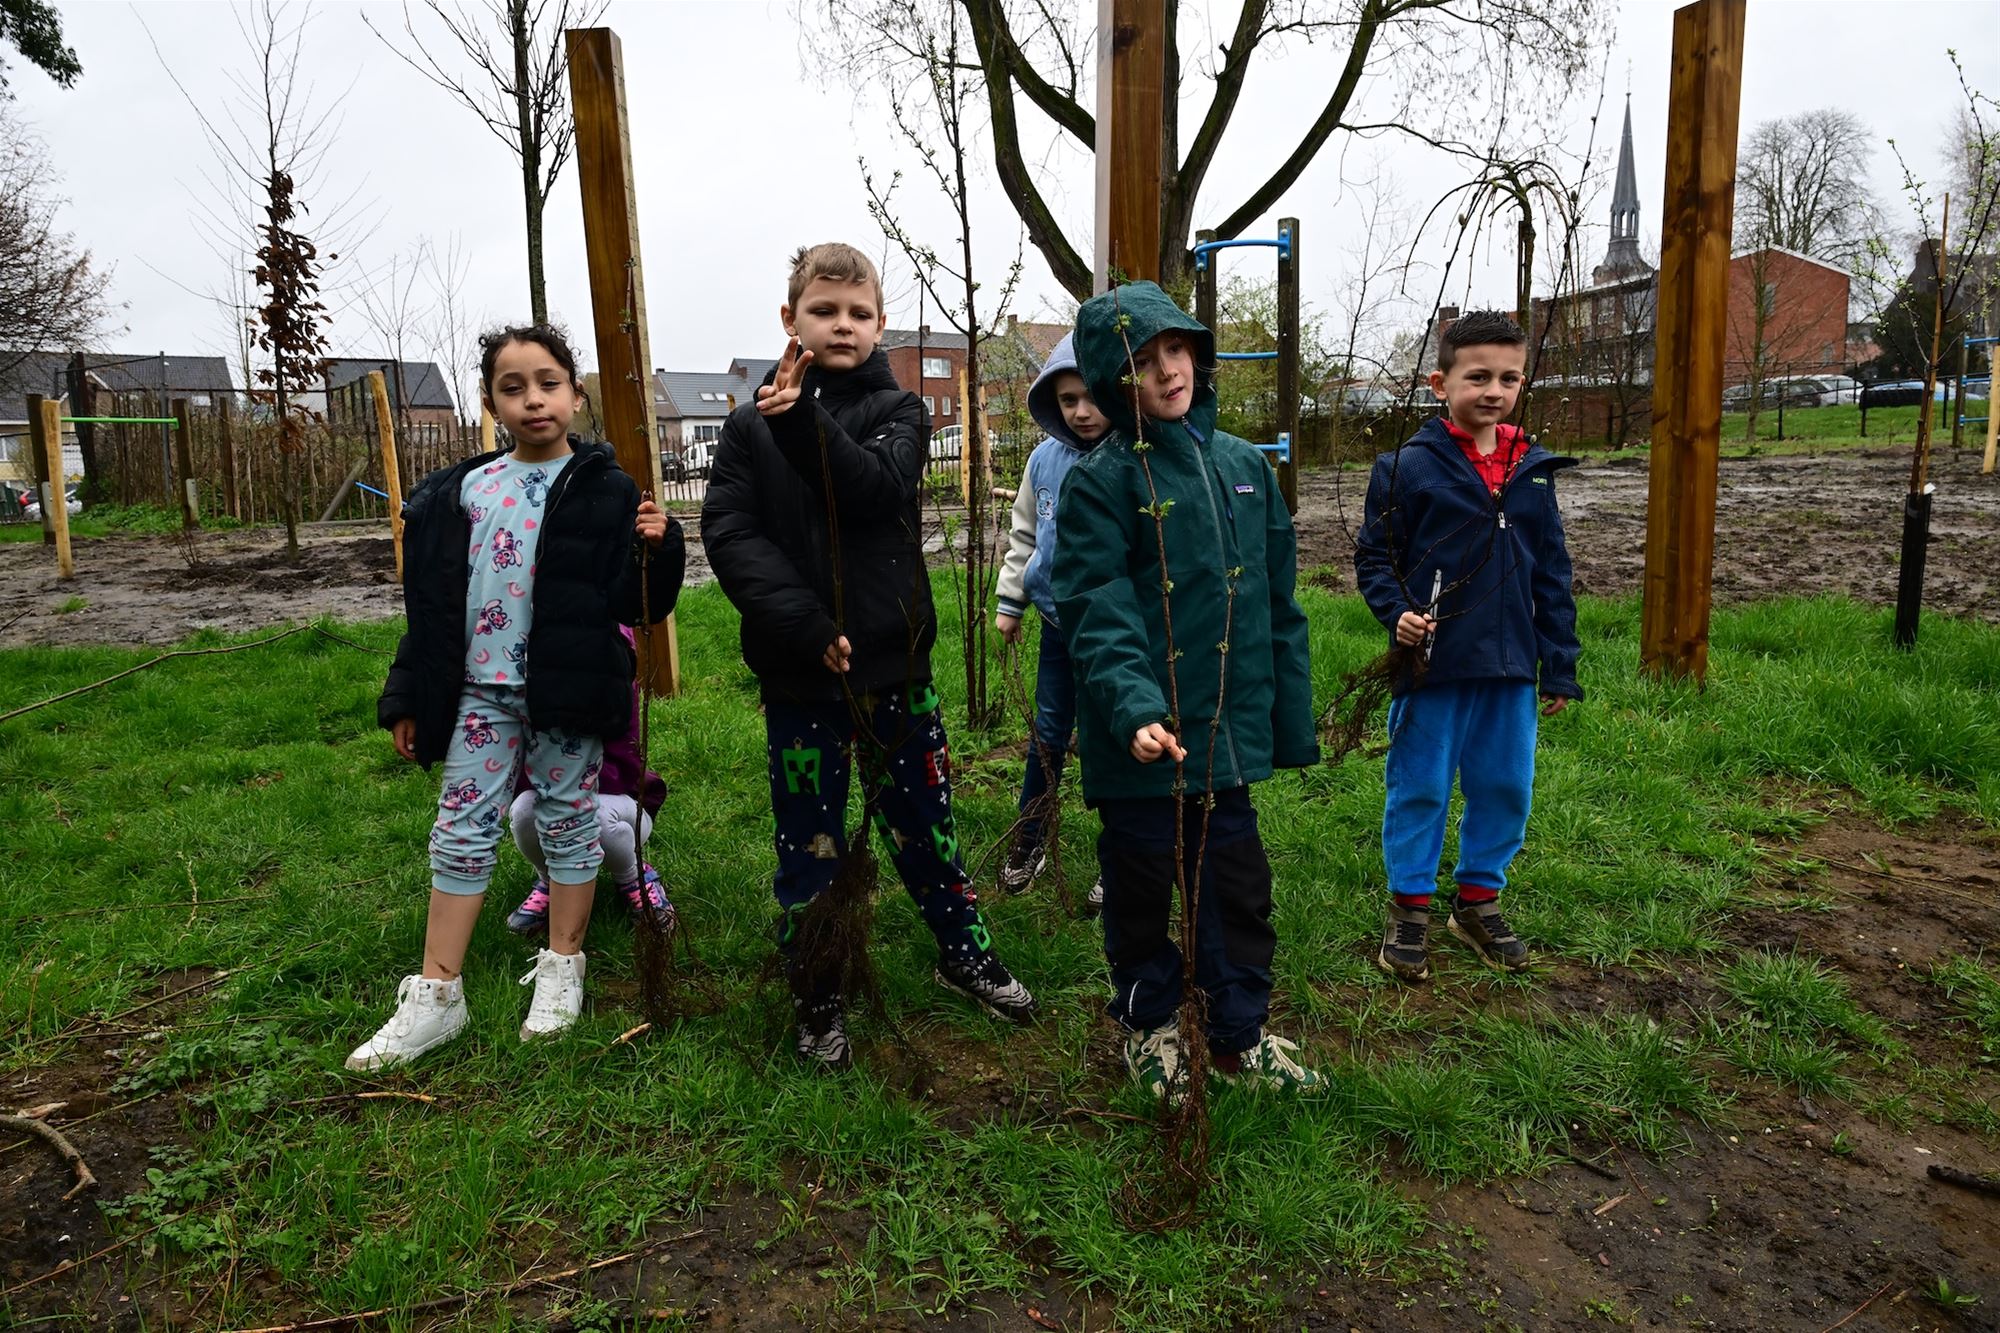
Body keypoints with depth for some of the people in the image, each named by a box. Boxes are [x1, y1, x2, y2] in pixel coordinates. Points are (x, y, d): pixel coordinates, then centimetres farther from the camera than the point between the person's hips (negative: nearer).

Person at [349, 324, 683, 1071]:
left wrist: (657, 548, -27)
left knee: (568, 820, 9)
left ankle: (562, 970, 27)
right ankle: (437, 996, 19)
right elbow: (431, 603, 9)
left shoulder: (606, 492, -6)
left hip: (566, 693, -4)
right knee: (461, 832, 8)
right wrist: (408, 700, 9)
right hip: (481, 692, 4)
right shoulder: (463, 492, 6)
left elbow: (637, 604, -8)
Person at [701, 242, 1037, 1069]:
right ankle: (816, 999, 28)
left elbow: (877, 488, -18)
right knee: (809, 844, 10)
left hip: (892, 663, 1)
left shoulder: (897, 411, 2)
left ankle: (964, 953, 37)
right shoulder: (751, 425, 1)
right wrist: (806, 627, -21)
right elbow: (730, 535, -10)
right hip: (798, 673, 0)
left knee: (923, 822, 15)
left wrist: (802, 421, -30)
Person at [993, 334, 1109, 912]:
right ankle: (1028, 841, 35)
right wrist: (1009, 600, 11)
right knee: (1048, 735, 16)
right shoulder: (1045, 459, -1)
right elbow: (1024, 533, 12)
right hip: (1058, 624, 4)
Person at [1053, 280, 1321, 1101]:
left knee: (1238, 885, 14)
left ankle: (1241, 1034, 33)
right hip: (1141, 736, -4)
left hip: (1228, 728, 4)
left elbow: (1279, 603, 10)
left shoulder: (1244, 466, 7)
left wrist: (1292, 718, 10)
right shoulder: (1101, 481, -8)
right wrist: (1133, 709, -31)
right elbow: (1098, 613, -16)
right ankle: (1148, 1025, 35)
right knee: (1141, 887, 12)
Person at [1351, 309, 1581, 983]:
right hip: (1434, 662, -4)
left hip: (1510, 668, 5)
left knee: (1506, 787, 13)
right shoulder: (1407, 467, -6)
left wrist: (1558, 667, 11)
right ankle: (1409, 908, 23)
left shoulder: (1534, 471, 7)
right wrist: (1397, 612, -19)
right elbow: (1374, 556, -1)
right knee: (1420, 787, 7)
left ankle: (1478, 900, 32)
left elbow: (1552, 574, 11)